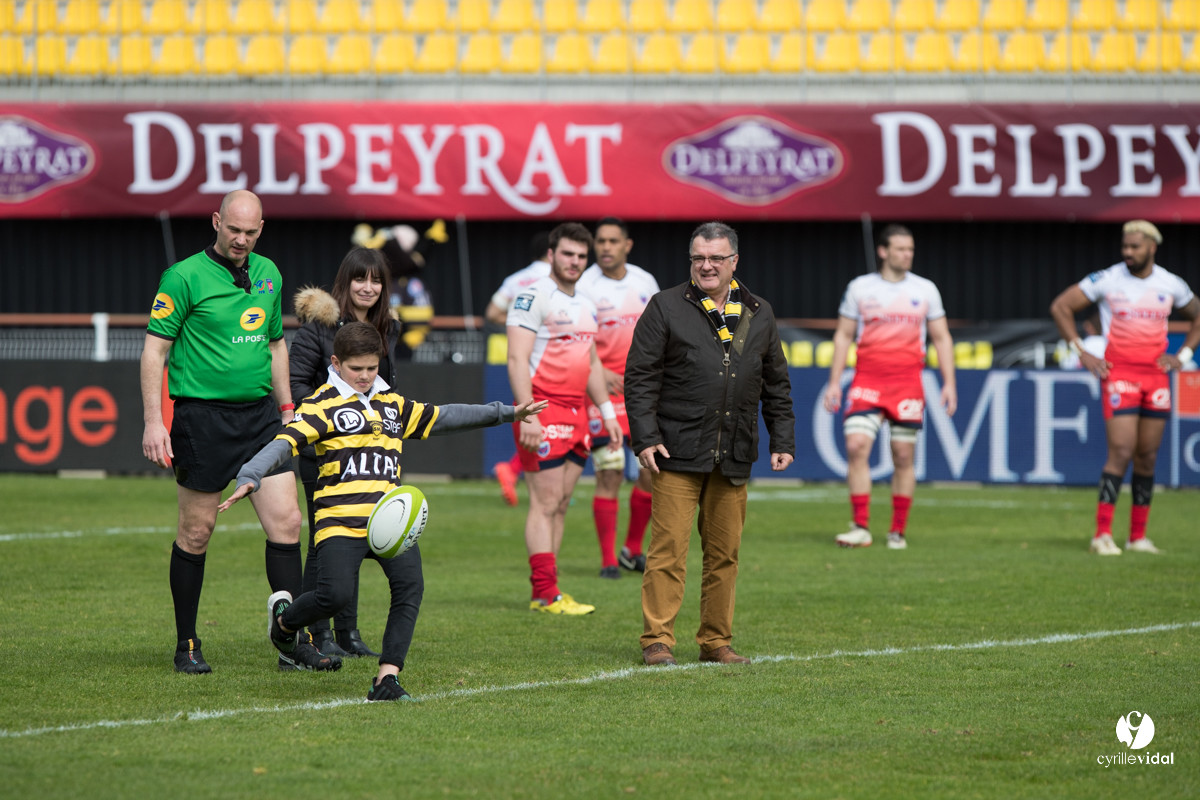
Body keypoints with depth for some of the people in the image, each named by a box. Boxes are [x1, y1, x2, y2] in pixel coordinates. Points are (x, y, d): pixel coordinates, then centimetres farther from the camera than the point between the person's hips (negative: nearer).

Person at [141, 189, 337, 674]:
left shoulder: (268, 275, 11)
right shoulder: (185, 278, -7)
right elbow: (154, 350, -7)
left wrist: (286, 406, 19)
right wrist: (152, 421, -13)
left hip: (260, 412, 5)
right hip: (202, 415, -5)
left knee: (285, 523, -3)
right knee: (196, 533, 1)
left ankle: (294, 643, 1)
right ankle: (186, 646, 13)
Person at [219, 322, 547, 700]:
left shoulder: (392, 404, 21)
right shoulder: (322, 405, 2)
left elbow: (442, 417, 31)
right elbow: (285, 442, -11)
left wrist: (506, 413, 32)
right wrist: (250, 477, -28)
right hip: (341, 520, -5)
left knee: (410, 586, -17)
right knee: (335, 594, -20)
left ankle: (387, 677, -14)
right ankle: (284, 618, 15)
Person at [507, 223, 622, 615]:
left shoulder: (585, 305, 18)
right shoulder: (533, 296, -8)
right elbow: (517, 359, -14)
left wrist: (607, 413, 22)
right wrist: (527, 414, -23)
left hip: (576, 412, 8)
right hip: (542, 411, -8)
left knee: (561, 503, 7)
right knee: (546, 502, -9)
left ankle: (546, 590, 9)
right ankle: (545, 594, -10)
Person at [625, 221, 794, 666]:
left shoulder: (758, 315, 14)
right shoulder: (666, 308, 2)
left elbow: (776, 385, 19)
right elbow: (640, 376, -1)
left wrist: (782, 441, 12)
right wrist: (645, 438, -10)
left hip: (733, 460, 4)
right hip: (677, 454, -4)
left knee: (724, 553, 7)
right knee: (668, 548, -6)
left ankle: (716, 642, 15)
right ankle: (657, 641, -2)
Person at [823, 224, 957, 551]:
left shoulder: (925, 289, 8)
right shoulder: (859, 288, 6)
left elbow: (941, 337, 11)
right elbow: (843, 334, 10)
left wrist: (949, 382, 2)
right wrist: (834, 382, 4)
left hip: (908, 382, 1)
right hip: (867, 380, -1)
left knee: (904, 456, 1)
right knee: (856, 446, -14)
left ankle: (897, 532, 10)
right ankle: (860, 528, -10)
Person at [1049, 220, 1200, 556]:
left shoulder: (1171, 285, 6)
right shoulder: (1107, 280, -4)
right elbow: (1060, 307, 1)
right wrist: (1082, 354, -4)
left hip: (1156, 375, 4)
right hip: (1119, 374, -4)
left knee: (1147, 456, 5)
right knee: (1121, 452, -14)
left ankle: (1138, 536, 12)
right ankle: (1102, 534, -13)